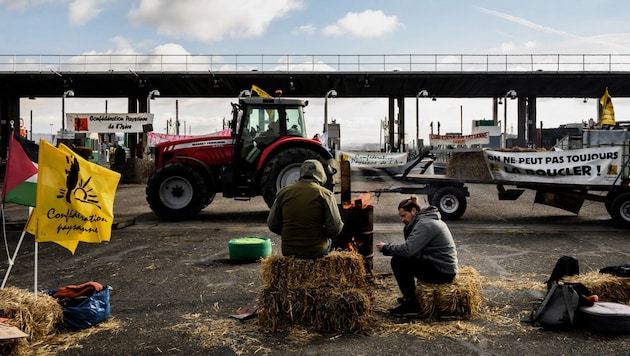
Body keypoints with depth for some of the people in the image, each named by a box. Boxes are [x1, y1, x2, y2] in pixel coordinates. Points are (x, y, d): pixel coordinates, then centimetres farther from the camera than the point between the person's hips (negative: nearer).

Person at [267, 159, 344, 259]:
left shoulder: (283, 192, 0)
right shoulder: (325, 194, -9)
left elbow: (272, 225, 3)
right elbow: (335, 228, -11)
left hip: (288, 251, 3)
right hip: (317, 251, -2)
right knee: (328, 240, 32)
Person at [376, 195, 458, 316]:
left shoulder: (425, 224, -17)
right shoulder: (426, 220, 14)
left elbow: (408, 249, -25)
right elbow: (412, 248, 14)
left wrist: (386, 248, -13)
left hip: (442, 273, -10)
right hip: (445, 267, 10)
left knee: (397, 261, -14)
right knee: (404, 259, 18)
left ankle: (412, 306, -7)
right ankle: (409, 296, 27)